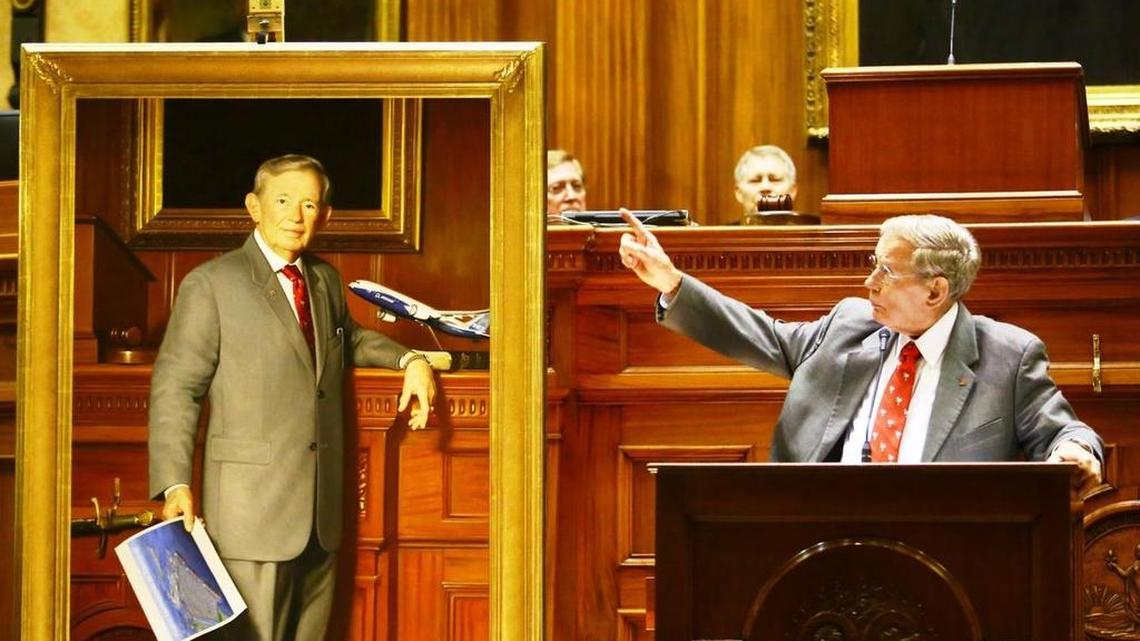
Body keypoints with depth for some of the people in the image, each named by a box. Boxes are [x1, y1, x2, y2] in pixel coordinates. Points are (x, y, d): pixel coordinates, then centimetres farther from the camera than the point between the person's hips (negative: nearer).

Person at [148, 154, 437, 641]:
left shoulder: (326, 280, 16)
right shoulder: (211, 284, -4)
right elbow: (174, 389, -6)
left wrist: (408, 359, 17)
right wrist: (175, 485, -16)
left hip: (322, 511, 6)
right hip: (252, 510, -6)